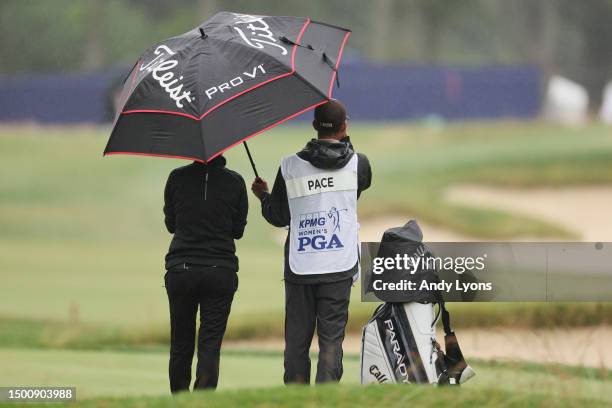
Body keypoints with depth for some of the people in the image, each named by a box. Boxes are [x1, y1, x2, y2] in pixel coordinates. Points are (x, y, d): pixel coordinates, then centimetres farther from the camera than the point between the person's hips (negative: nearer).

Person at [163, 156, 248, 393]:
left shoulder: (177, 178, -1)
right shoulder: (235, 182, -2)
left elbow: (170, 224, 10)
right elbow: (238, 230, 6)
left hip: (180, 270, 1)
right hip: (220, 272, -1)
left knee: (180, 344, 12)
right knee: (210, 346, 0)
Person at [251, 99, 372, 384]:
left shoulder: (290, 167, -2)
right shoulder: (357, 164, -2)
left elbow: (278, 217, 4)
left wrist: (263, 196, 24)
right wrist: (344, 143, 26)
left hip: (299, 267, 1)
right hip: (339, 266, -1)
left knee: (296, 339, 10)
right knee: (331, 338, 2)